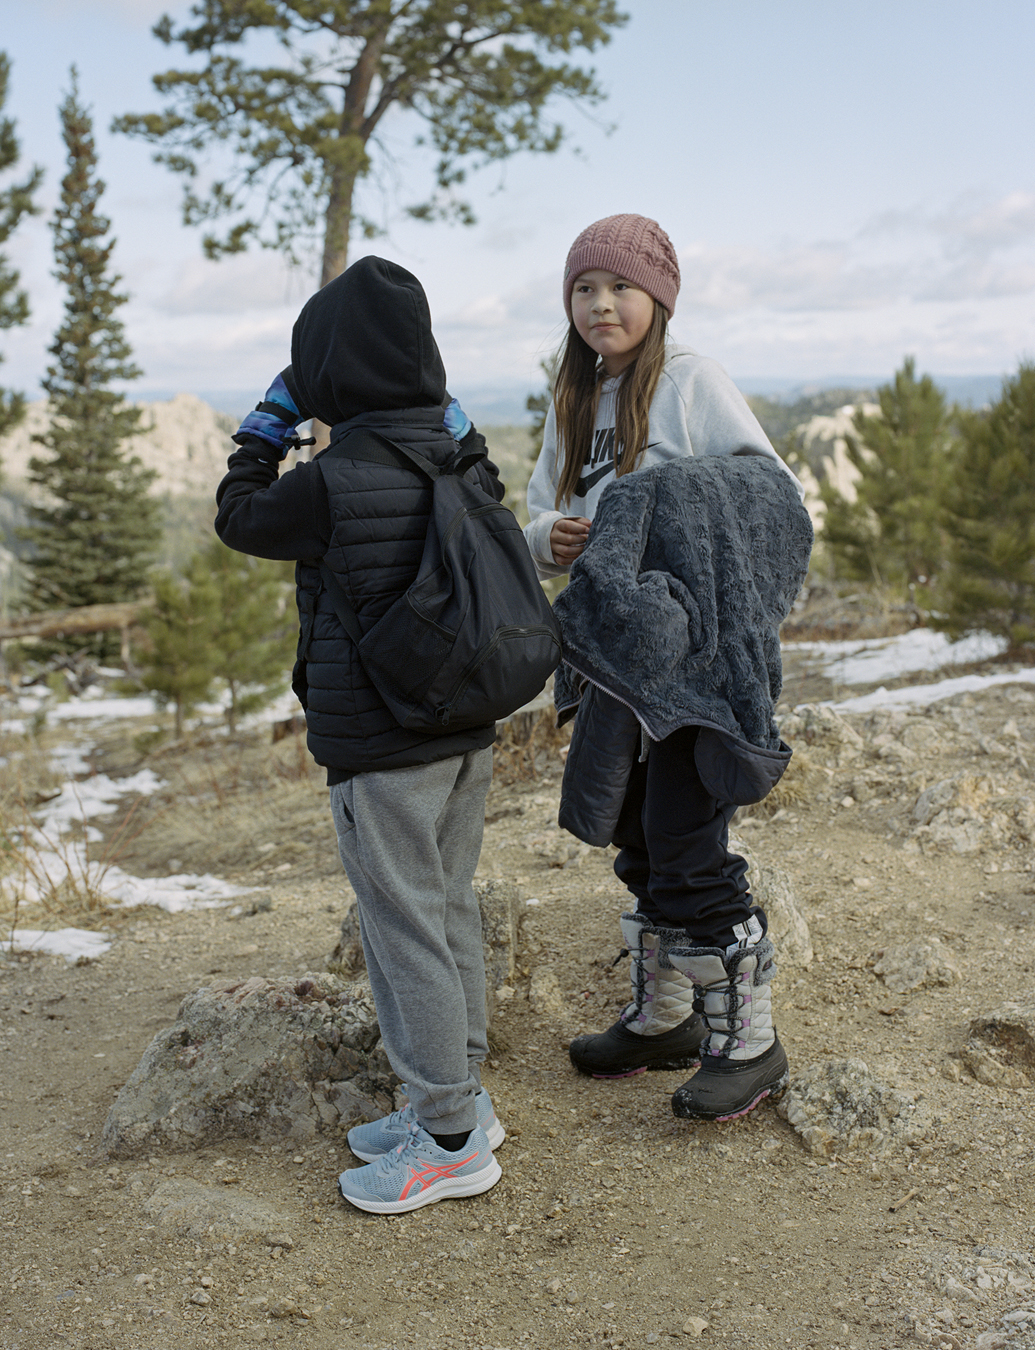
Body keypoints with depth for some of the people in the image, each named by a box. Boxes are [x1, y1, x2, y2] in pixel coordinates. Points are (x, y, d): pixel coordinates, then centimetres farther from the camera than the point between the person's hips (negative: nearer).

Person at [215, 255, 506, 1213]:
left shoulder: (332, 484, -19)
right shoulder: (465, 459, 1)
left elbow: (241, 519, -1)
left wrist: (268, 425, 8)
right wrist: (450, 416, 15)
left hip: (382, 745, -8)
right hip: (467, 731, 8)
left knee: (404, 927, 3)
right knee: (448, 912, 18)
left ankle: (451, 1142, 13)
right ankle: (459, 1098, 32)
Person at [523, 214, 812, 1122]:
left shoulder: (692, 380, -6)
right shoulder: (573, 404, 14)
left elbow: (779, 500, -8)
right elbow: (541, 523, 15)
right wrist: (552, 539, -8)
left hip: (694, 647, -7)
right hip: (618, 652, 7)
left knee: (687, 843, -7)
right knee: (638, 837, 14)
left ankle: (749, 1040, 9)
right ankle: (664, 1016, 30)